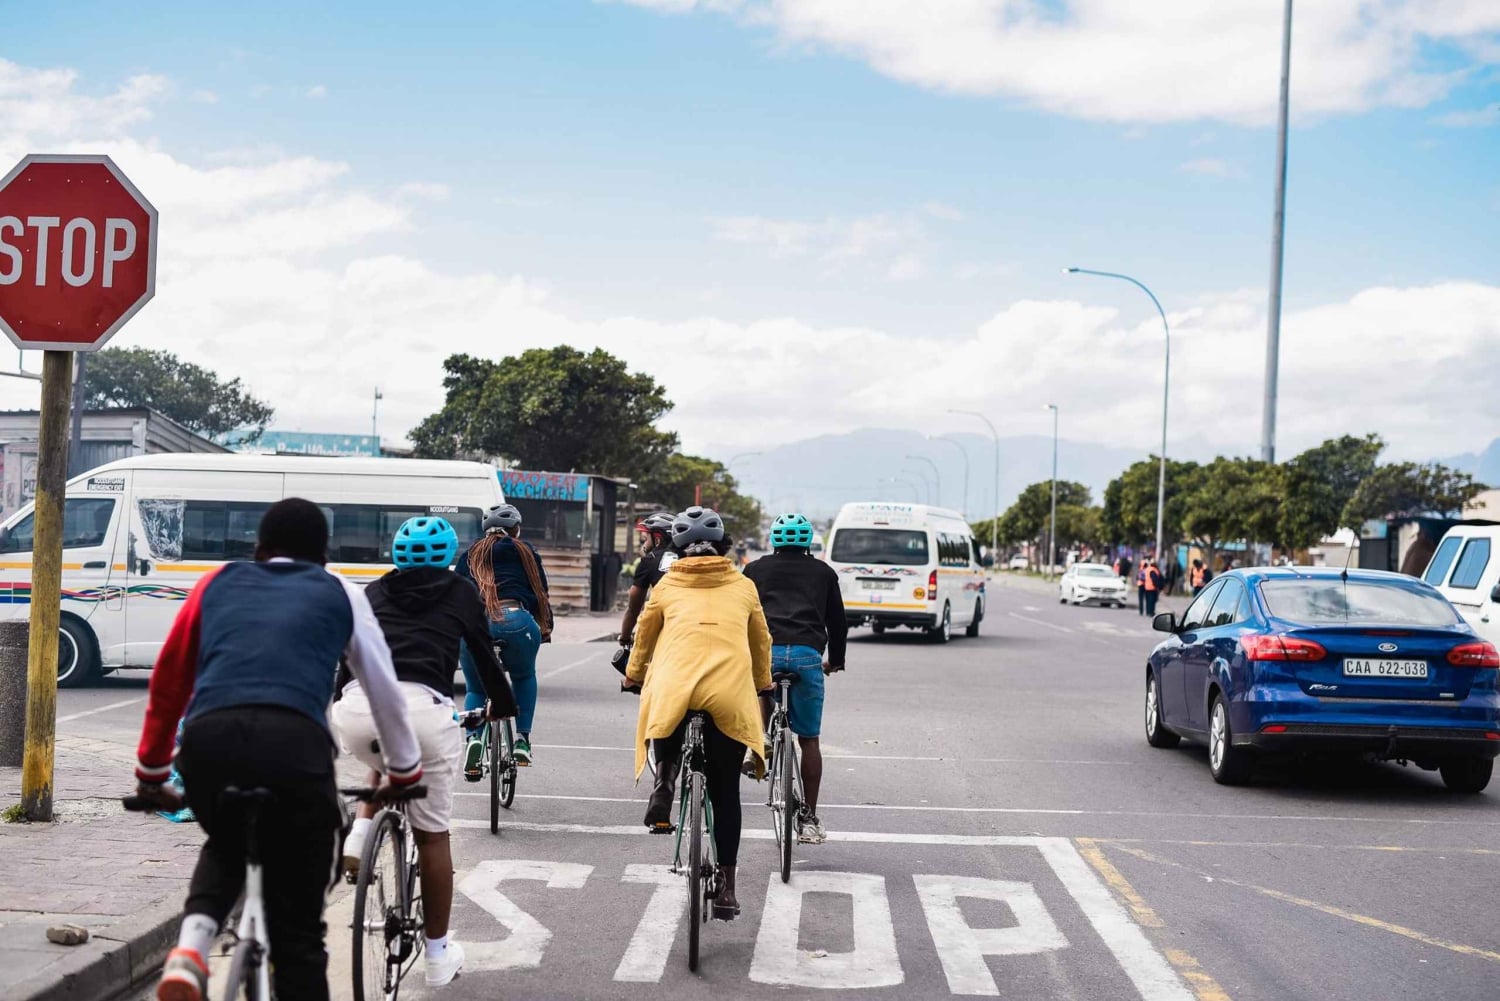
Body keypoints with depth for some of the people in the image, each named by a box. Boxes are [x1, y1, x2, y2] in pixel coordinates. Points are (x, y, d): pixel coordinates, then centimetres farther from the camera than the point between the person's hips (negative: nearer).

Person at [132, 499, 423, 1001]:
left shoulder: (219, 583, 28)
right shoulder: (341, 594, 25)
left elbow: (168, 682, 31)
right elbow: (385, 691, 31)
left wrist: (151, 774, 43)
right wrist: (402, 772, 45)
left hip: (207, 739, 2)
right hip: (295, 744, -2)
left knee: (226, 844, 34)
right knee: (298, 931, 10)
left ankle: (191, 946, 8)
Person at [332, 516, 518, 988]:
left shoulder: (375, 591, 26)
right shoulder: (461, 592, 22)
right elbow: (484, 653, 29)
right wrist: (502, 704, 47)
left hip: (357, 706, 2)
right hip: (422, 707, -2)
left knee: (386, 767, 38)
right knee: (432, 835, 13)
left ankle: (357, 838, 13)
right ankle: (438, 955, 20)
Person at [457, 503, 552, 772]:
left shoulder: (470, 555, 27)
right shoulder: (525, 551, 22)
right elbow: (540, 591, 22)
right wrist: (546, 628, 34)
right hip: (516, 621, -1)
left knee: (475, 688, 24)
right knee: (524, 677, 29)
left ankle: (474, 738, -2)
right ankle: (522, 739, 16)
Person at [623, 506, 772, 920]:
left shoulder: (668, 585, 20)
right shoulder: (743, 586, 21)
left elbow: (644, 634, 31)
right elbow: (761, 642, 32)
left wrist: (633, 677, 49)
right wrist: (763, 684, 49)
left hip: (674, 683, 0)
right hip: (730, 691, 1)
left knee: (668, 728, 33)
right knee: (725, 791, 10)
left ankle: (664, 779, 2)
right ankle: (727, 888, 9)